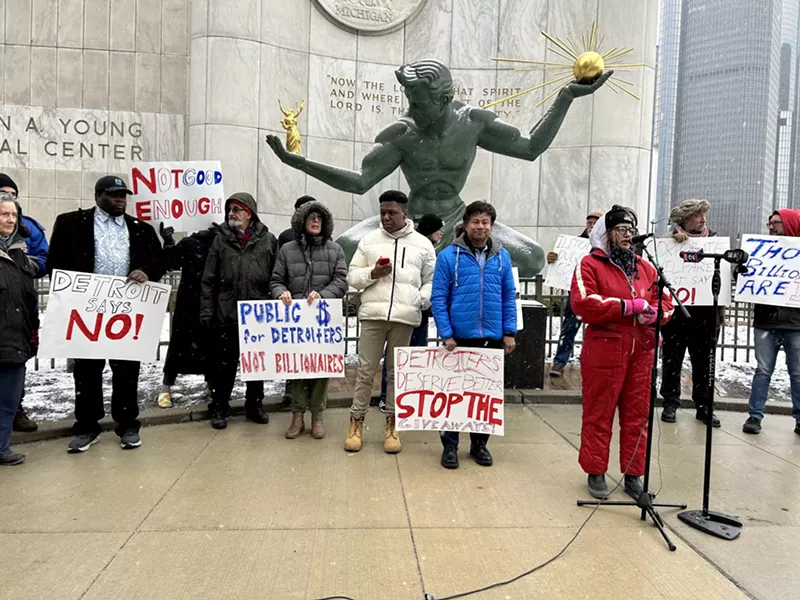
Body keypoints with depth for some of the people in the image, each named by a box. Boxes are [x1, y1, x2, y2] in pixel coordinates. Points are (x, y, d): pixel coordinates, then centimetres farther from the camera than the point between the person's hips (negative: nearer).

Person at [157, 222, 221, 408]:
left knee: (211, 345, 8)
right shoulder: (189, 243, -2)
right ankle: (166, 387, 12)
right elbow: (170, 264, -5)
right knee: (180, 343, 1)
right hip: (189, 304, -2)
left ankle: (211, 384, 23)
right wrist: (168, 243, -18)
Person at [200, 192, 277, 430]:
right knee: (225, 364, 8)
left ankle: (255, 405, 27)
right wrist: (206, 310, -2)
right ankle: (219, 408, 22)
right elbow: (209, 280, 4)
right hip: (227, 314, 0)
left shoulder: (268, 240, 2)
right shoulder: (221, 239, 4)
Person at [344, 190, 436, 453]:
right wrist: (372, 273, -9)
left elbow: (432, 281, 11)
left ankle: (391, 424, 20)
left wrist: (421, 301, -8)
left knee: (396, 372, 8)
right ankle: (357, 421, 16)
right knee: (366, 370, 3)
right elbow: (352, 277, 10)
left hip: (405, 317, 0)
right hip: (373, 314, 0)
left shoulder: (423, 244, 8)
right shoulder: (369, 240, 9)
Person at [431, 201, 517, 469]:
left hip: (493, 337, 3)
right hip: (460, 336, -3)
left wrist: (509, 331, 0)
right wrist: (446, 334, -12)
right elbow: (438, 298, -6)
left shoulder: (502, 256, 5)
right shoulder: (448, 256, -5)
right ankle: (450, 445, 21)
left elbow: (509, 296, 7)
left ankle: (479, 443, 29)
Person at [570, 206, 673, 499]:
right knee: (599, 414, 3)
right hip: (604, 350, -5)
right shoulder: (591, 264, -2)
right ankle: (596, 472, 16)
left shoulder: (645, 267, 16)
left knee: (637, 414, 9)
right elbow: (583, 303, -16)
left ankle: (633, 474, 21)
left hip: (641, 351, 5)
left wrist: (653, 313, -9)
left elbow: (665, 302, 14)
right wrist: (629, 306, -15)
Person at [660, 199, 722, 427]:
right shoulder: (672, 241, 4)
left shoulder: (713, 239, 9)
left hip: (706, 310, 2)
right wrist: (676, 235, -18)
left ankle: (703, 406, 18)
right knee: (672, 358, 6)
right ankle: (670, 403, 16)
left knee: (704, 360, 8)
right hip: (677, 307, -2)